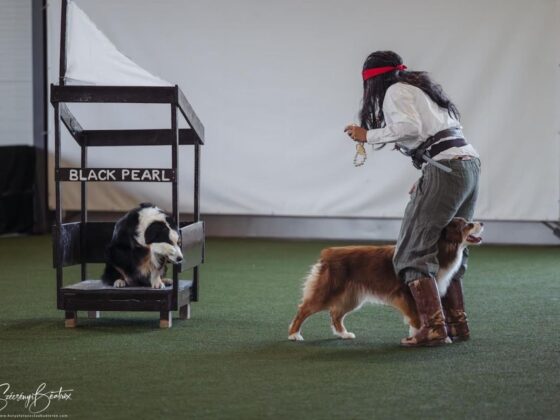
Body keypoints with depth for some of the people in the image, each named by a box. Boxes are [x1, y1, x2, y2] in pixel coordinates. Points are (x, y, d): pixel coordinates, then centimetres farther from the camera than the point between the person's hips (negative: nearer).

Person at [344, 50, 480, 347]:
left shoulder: (396, 92, 0)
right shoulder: (421, 87, 27)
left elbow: (409, 127, -17)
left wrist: (368, 135, -7)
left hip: (445, 168, -9)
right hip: (469, 163, 9)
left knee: (413, 251, -8)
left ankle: (433, 327, -16)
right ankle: (456, 323, 18)